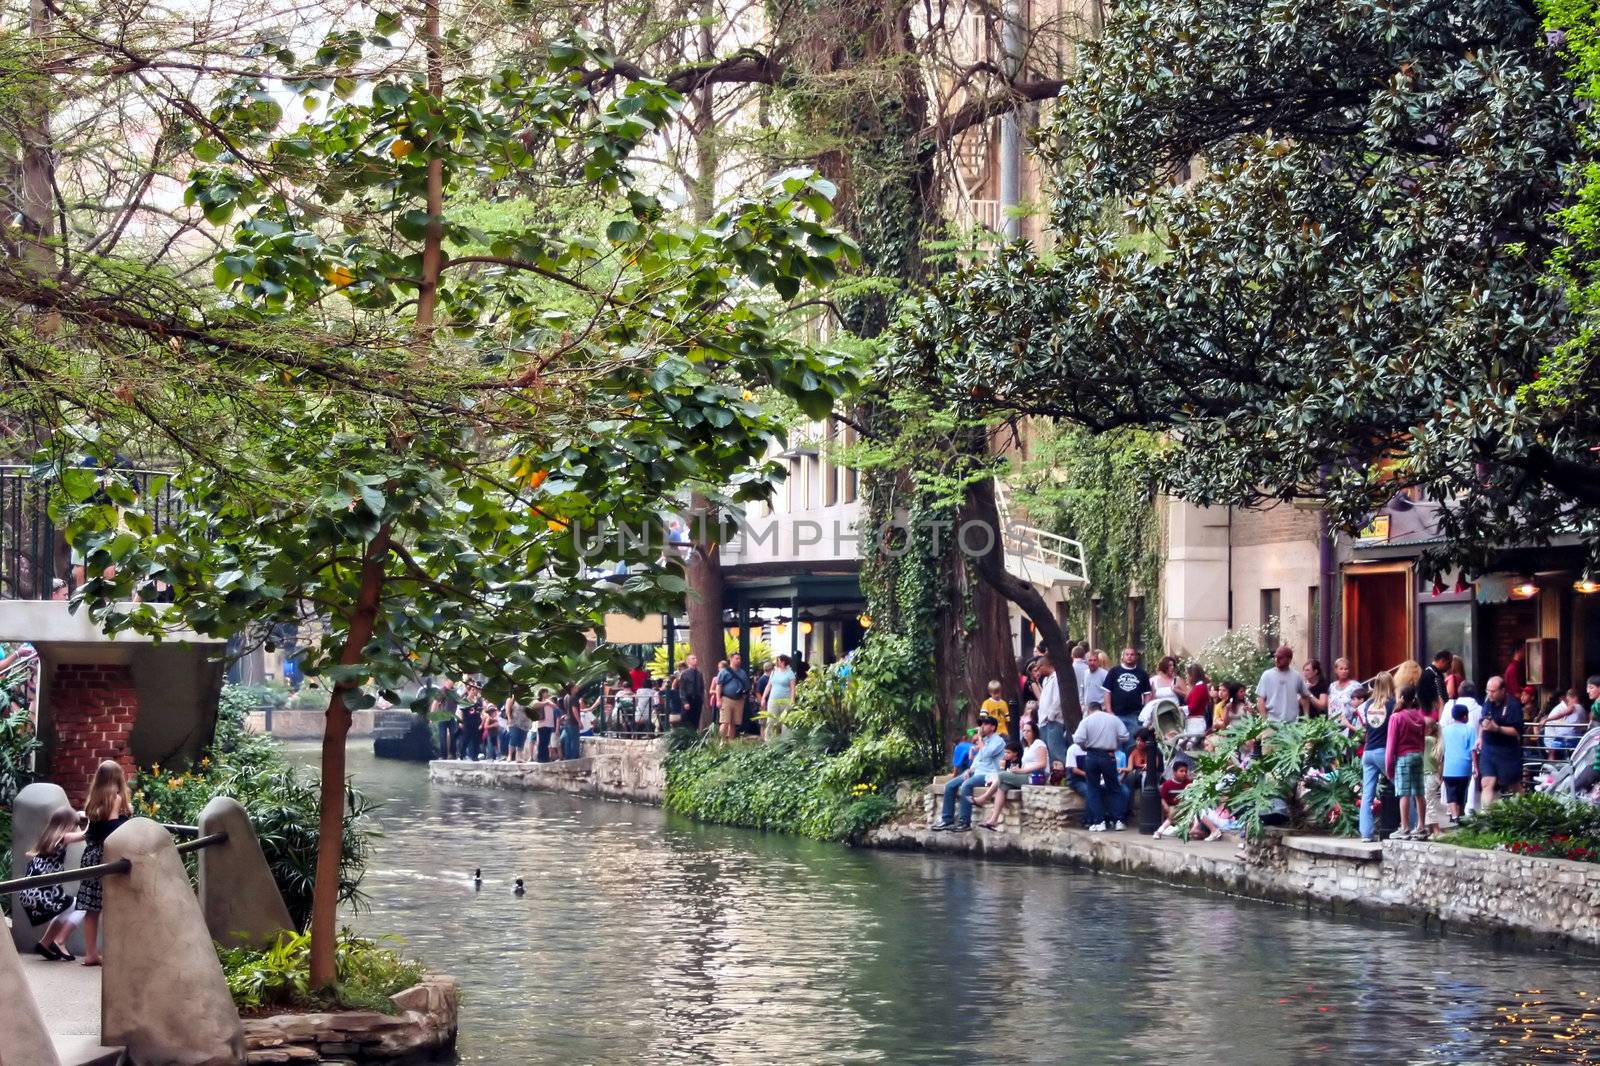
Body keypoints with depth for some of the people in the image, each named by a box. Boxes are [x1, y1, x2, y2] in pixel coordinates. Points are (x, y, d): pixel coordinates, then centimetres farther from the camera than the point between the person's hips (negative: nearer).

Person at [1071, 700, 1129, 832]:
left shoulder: (1086, 720, -2)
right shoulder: (1114, 719, 3)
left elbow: (1078, 740, -13)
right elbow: (1125, 737, -4)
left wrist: (1085, 747, 7)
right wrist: (1115, 746, 13)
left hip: (1092, 756, -2)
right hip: (1109, 756, 2)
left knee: (1093, 789, 7)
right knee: (1114, 788, 13)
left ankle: (1099, 822, 1)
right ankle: (1118, 820, 8)